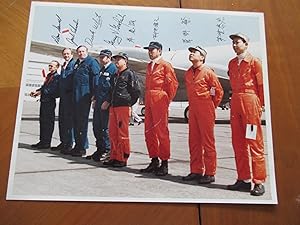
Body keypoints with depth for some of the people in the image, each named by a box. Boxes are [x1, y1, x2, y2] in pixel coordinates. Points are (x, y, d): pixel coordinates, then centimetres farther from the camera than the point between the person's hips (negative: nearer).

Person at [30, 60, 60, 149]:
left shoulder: (57, 77, -9)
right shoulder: (48, 75, 19)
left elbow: (53, 90, -19)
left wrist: (41, 92, -18)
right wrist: (36, 91, 6)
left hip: (50, 102, -9)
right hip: (43, 101, 9)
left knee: (48, 122, -4)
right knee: (42, 121, 12)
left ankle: (46, 143, 2)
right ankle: (42, 141, 20)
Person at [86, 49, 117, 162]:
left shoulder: (113, 69, -8)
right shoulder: (101, 70, 19)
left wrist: (107, 102, -18)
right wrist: (95, 99, 15)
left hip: (106, 104, -9)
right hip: (98, 103, 9)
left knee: (105, 127, -4)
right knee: (96, 127, 11)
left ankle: (107, 151, 6)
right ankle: (99, 149, 21)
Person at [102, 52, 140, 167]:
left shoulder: (129, 74, -1)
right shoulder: (115, 75, 21)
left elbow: (136, 91, -6)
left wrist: (129, 104, -7)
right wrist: (108, 101, 13)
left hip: (123, 107, -8)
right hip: (113, 106, 8)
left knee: (123, 134, -5)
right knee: (112, 133, 8)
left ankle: (123, 159, 1)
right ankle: (114, 157, 17)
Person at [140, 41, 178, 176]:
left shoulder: (165, 65, -3)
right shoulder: (149, 66, 19)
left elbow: (174, 83, -7)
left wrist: (167, 99, -3)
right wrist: (146, 100, 16)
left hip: (160, 101, -8)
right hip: (149, 102, 8)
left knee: (162, 132, -6)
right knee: (149, 132, 8)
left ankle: (164, 163, 1)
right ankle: (154, 161, 18)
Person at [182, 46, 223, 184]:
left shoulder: (208, 72, -5)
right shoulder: (188, 73, 14)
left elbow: (219, 91, -2)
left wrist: (212, 106, 4)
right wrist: (191, 106, 16)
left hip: (205, 109, -7)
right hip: (192, 109, 7)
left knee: (207, 141, -3)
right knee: (193, 141, 8)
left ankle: (210, 173, 3)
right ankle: (196, 171, 17)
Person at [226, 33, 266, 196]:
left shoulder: (254, 61, 0)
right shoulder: (232, 63, 17)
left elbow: (261, 85, -1)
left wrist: (260, 105, -3)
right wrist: (235, 100, 11)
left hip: (250, 100, -6)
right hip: (235, 102, 6)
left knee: (254, 142, -5)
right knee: (238, 143, 6)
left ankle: (259, 182, 1)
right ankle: (243, 179, 15)